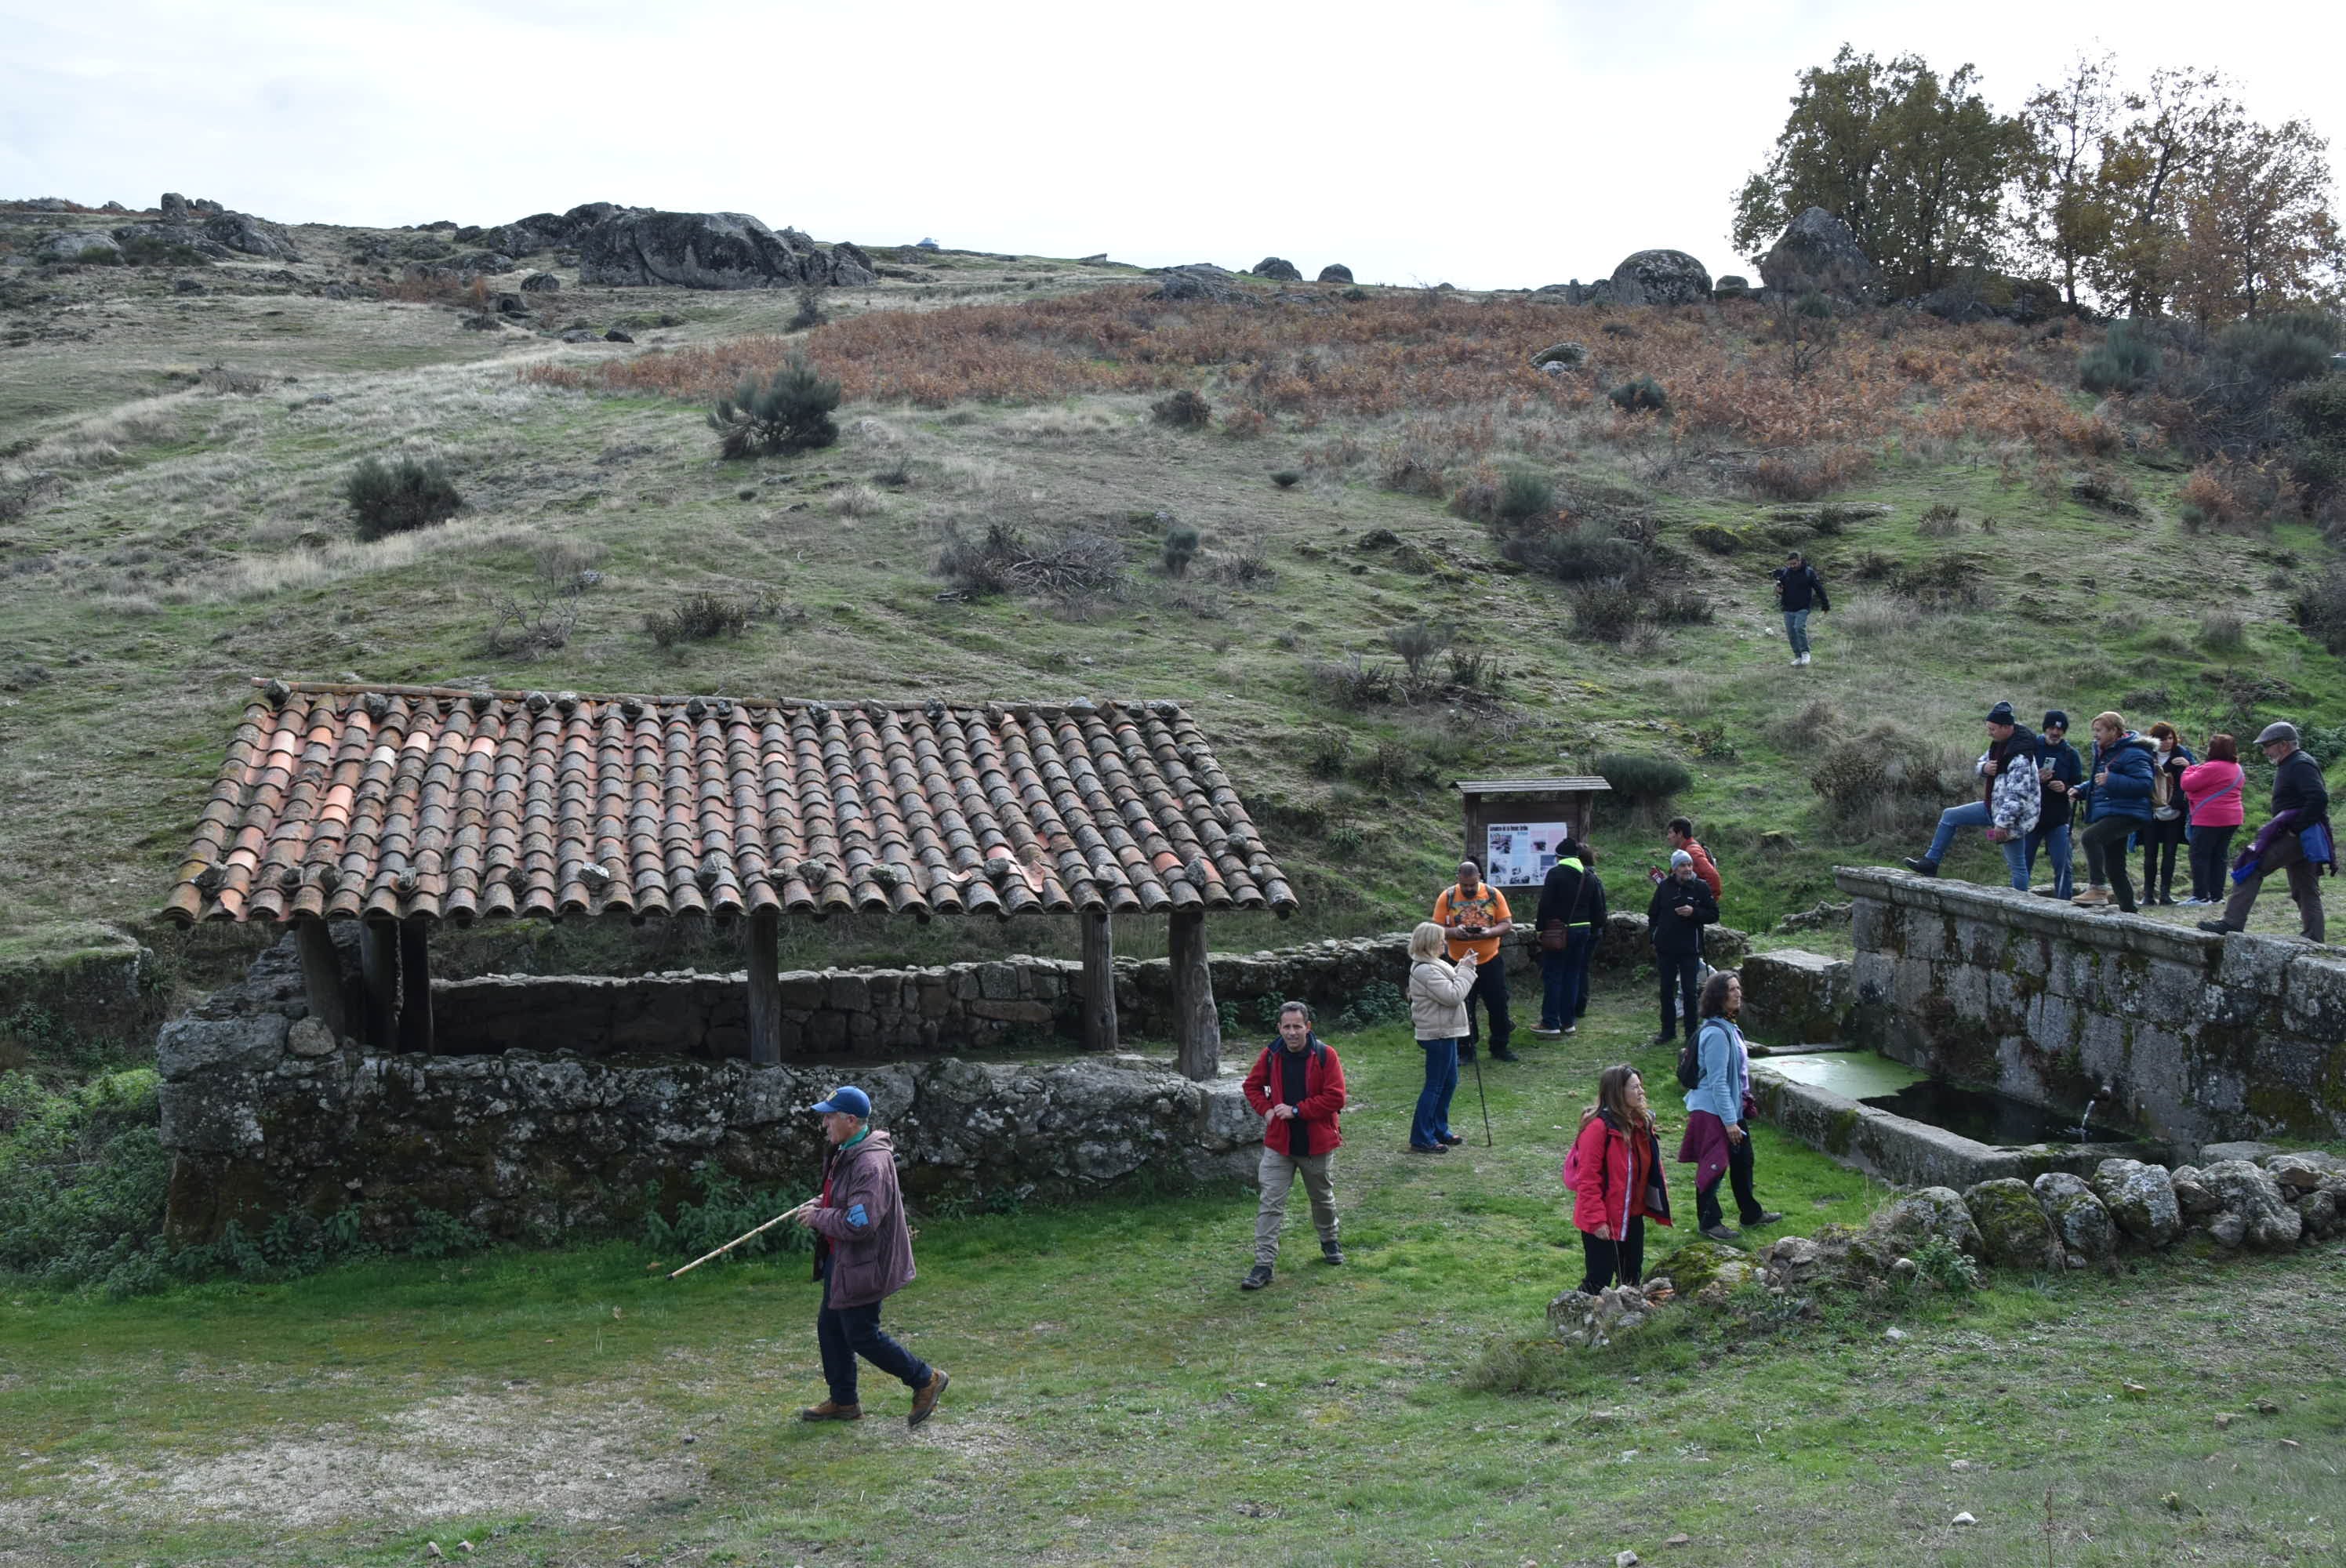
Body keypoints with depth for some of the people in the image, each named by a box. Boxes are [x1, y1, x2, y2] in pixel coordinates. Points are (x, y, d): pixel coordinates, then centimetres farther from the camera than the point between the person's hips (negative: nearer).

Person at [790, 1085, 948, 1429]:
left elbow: (859, 1225, -32)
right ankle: (843, 1402, 30)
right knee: (830, 1327, 16)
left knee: (862, 1336, -1)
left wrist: (818, 1217, -19)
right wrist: (821, 1203, 6)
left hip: (863, 1265, -10)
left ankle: (926, 1380, 14)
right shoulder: (845, 1153, 6)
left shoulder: (871, 1164, -28)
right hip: (841, 1260, 10)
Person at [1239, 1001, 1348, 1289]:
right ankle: (1263, 1264, -2)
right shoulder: (1271, 1055, -4)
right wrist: (1266, 1110, -6)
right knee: (1271, 1203, -4)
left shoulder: (1325, 1055, -14)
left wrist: (1296, 1110, -20)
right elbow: (1253, 1086, 12)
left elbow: (1335, 1098, -17)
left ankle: (1329, 1241, 45)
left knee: (1323, 1198, 20)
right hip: (1279, 1143, 1)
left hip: (1317, 1143, -1)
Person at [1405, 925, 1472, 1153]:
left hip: (1445, 1033, 11)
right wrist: (1466, 970, -16)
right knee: (1434, 1086, -4)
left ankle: (1439, 1130, 29)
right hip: (1438, 1034, -11)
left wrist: (1463, 967, 6)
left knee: (1449, 1082, 18)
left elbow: (1451, 988, 17)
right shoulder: (1425, 971, -21)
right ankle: (1421, 1138, 1)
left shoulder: (1432, 965, 13)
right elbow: (1453, 995, -25)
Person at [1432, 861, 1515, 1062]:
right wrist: (1454, 932, -26)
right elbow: (1437, 928, -6)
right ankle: (1465, 1051, 18)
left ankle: (1500, 1048, 20)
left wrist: (1489, 932, -23)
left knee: (1498, 1006, 6)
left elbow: (1507, 923, -3)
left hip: (1490, 961, 1)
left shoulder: (1493, 894, -4)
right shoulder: (1447, 897, -6)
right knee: (1463, 1009, 6)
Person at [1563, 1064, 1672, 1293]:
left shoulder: (1642, 1123, 5)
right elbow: (1587, 1179, -20)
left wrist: (1657, 1204, 11)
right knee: (1600, 1278, -2)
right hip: (1603, 1222, -8)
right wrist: (1597, 1220, -21)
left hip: (1632, 1216, 8)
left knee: (1632, 1275, 17)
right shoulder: (1599, 1126, -21)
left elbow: (1651, 1167, 14)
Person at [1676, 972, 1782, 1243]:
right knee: (1714, 1166, 3)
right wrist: (1730, 1121, -22)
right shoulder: (1716, 1033, -24)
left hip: (1733, 1108, 10)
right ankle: (1709, 1222, 16)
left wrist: (1741, 1110, 23)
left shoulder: (1728, 1027, 7)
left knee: (1742, 1160, 20)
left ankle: (1750, 1214, 35)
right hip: (1713, 1111, -10)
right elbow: (1718, 1082, -24)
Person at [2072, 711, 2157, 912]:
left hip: (2126, 814, -10)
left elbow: (2144, 784, -24)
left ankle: (2098, 888, -32)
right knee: (2115, 870, 13)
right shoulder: (2104, 752, 17)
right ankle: (2129, 911, 22)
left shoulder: (2132, 754, -14)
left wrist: (2111, 780, -29)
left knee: (2089, 836, -32)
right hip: (2108, 813, 10)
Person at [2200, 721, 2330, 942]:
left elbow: (2319, 798, -26)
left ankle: (2232, 922, -17)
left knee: (2251, 866, -14)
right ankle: (2314, 941, 17)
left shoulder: (2301, 766, -13)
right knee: (2307, 891, 13)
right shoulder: (2289, 766, 21)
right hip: (2301, 838, 11)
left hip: (2298, 836, -11)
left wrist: (2295, 828, -23)